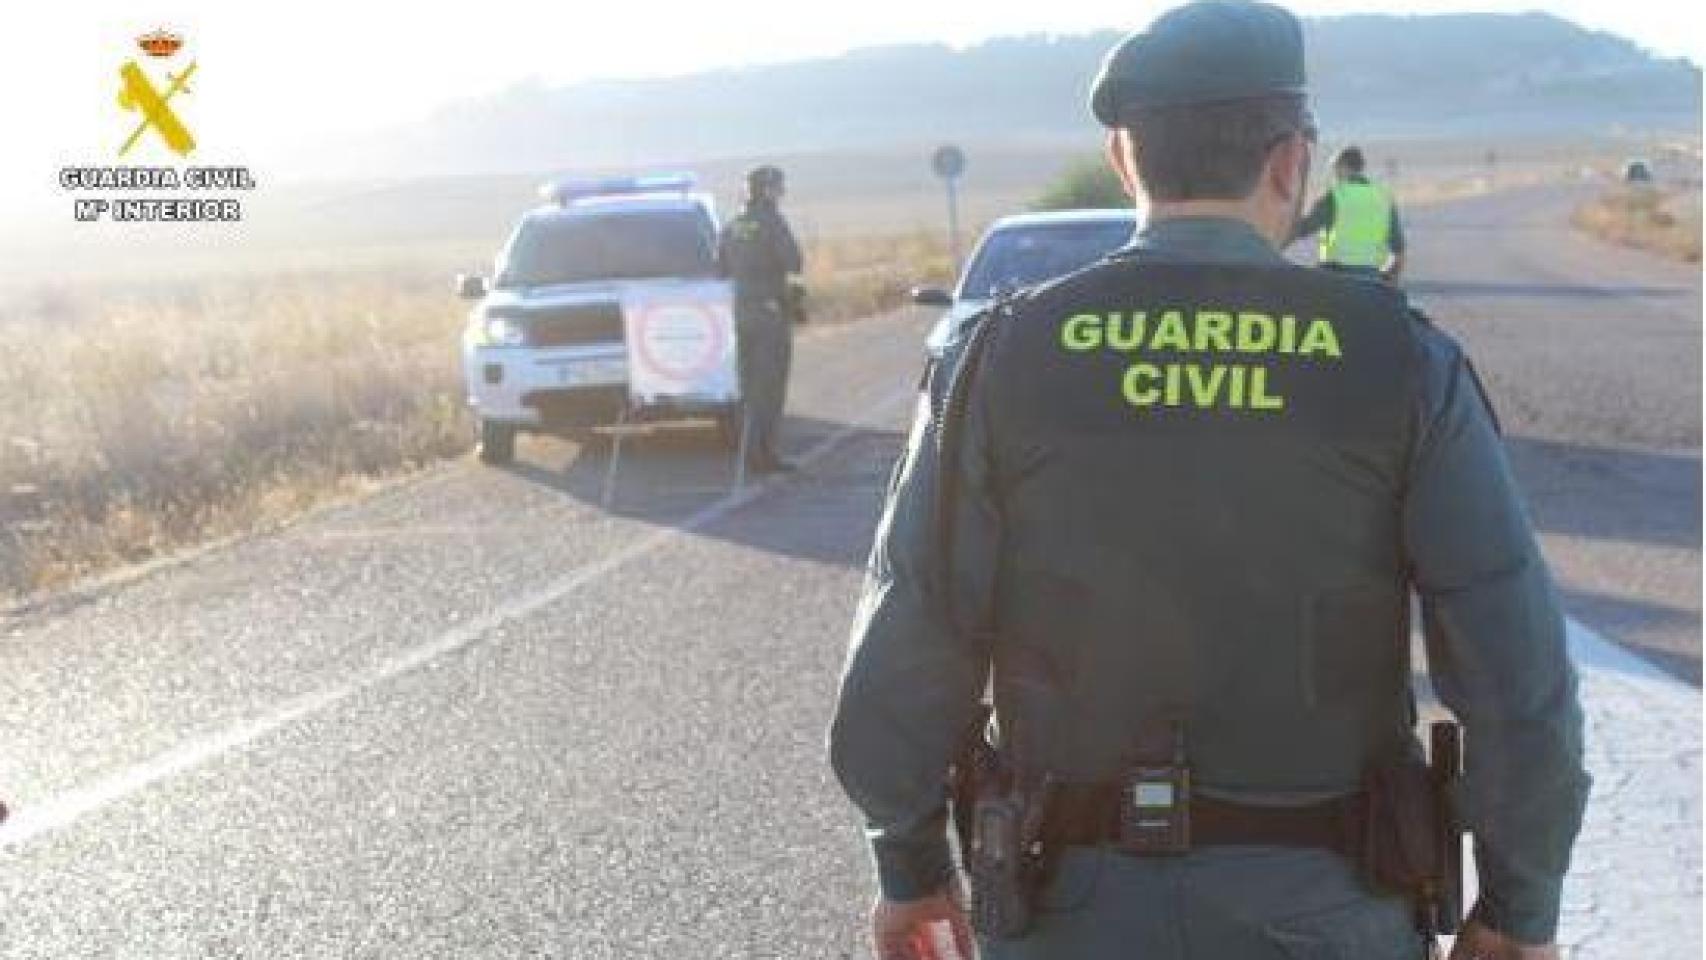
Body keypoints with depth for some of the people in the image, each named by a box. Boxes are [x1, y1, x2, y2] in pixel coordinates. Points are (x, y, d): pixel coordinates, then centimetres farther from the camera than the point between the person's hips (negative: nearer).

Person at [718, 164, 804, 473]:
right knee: (770, 387, -3)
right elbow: (794, 262, -17)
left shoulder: (732, 227, 8)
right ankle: (762, 451, -6)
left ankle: (754, 449, 17)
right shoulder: (772, 223, -13)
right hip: (771, 311, -7)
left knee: (751, 385, 14)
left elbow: (721, 268, 13)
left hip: (742, 312, 7)